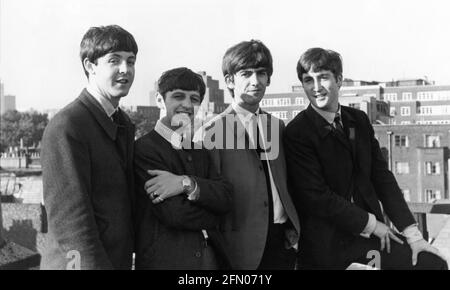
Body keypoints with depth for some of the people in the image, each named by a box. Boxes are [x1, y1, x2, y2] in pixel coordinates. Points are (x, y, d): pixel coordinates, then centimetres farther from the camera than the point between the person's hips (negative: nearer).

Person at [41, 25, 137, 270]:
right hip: (81, 262, -8)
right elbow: (69, 218, -22)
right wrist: (95, 264, -24)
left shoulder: (124, 124, 10)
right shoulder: (66, 127, -17)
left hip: (120, 259, 8)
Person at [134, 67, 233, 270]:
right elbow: (175, 214, -19)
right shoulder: (144, 149, -13)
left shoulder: (200, 149, 9)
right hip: (166, 259, -6)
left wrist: (187, 183, -20)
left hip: (212, 256, 6)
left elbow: (226, 198, -5)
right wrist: (212, 217, -4)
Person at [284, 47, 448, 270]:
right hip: (328, 246, -5)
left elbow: (382, 177, 4)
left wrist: (412, 233, -2)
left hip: (372, 232, 5)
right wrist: (370, 224, -11)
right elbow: (316, 196, -16)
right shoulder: (297, 133, -13)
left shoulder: (359, 120, 5)